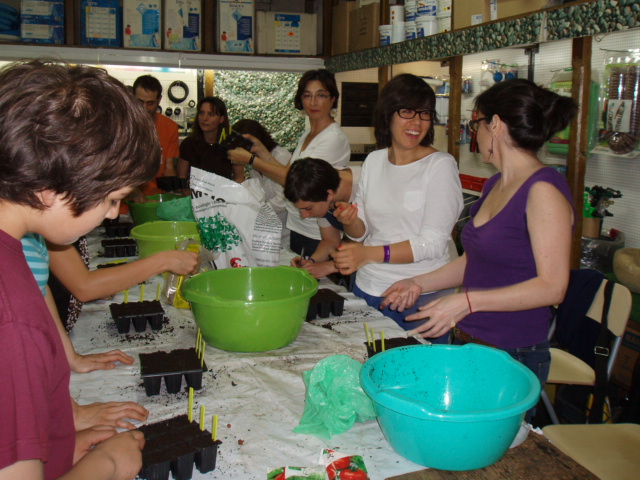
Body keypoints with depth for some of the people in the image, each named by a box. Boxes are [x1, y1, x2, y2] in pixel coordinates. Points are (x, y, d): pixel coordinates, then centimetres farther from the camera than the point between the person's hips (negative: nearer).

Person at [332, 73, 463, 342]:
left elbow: (434, 243, -16)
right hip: (367, 290, 5)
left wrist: (370, 253, -26)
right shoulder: (373, 161, 8)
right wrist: (350, 222, -11)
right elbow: (362, 230, 12)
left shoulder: (441, 165, -9)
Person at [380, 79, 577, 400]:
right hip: (467, 343, 7)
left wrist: (468, 301, -25)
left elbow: (552, 286, -19)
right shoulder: (494, 185, 11)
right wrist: (419, 283, 12)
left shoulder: (543, 190, -15)